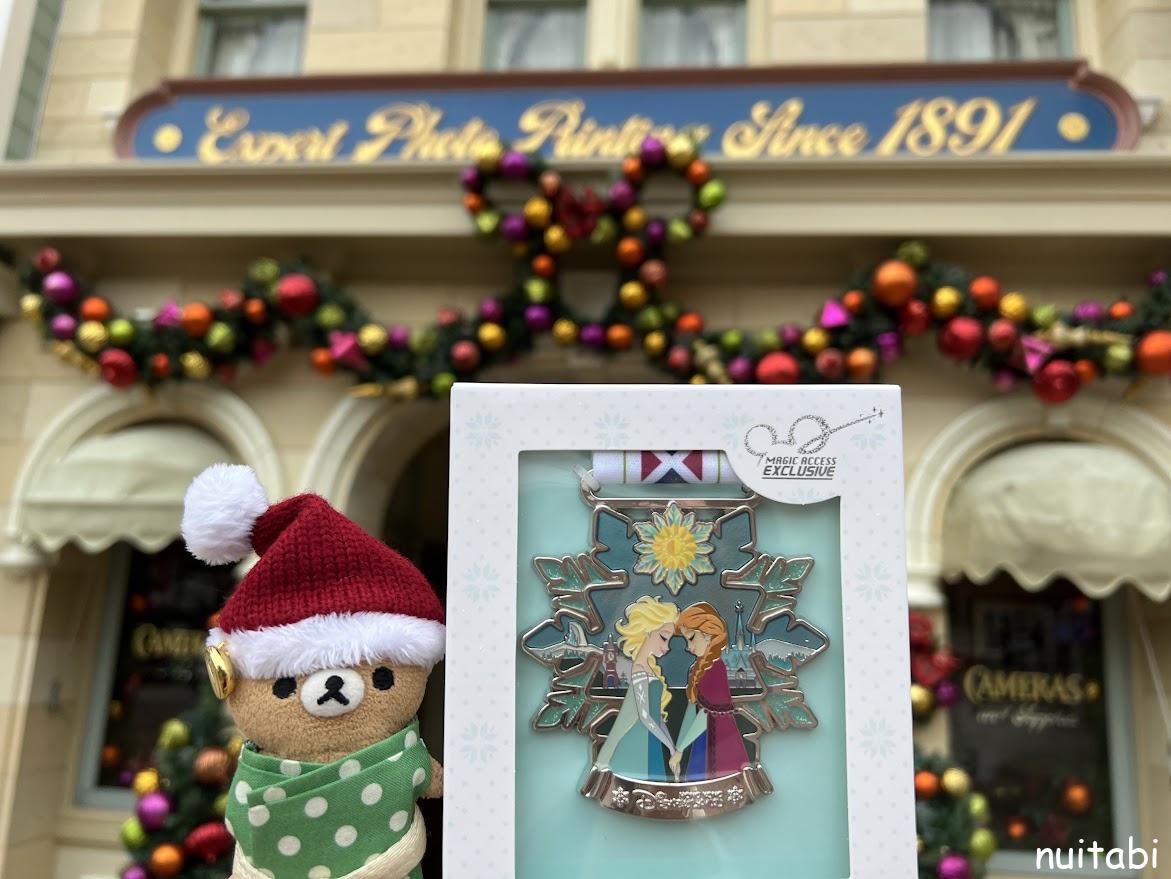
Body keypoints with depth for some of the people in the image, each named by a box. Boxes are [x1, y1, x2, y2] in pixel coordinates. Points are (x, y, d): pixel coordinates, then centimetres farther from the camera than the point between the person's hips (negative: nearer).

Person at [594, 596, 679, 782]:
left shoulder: (646, 669, 10)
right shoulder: (640, 672, -18)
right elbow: (645, 717, -19)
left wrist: (670, 745, 14)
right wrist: (671, 746, -10)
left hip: (649, 739, 9)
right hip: (641, 743, -9)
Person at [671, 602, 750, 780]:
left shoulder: (717, 668, -18)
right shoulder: (698, 669, 5)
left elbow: (707, 715, -17)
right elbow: (692, 709, 9)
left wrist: (679, 749, -10)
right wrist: (678, 749, 11)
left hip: (721, 746, -8)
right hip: (705, 743, 8)